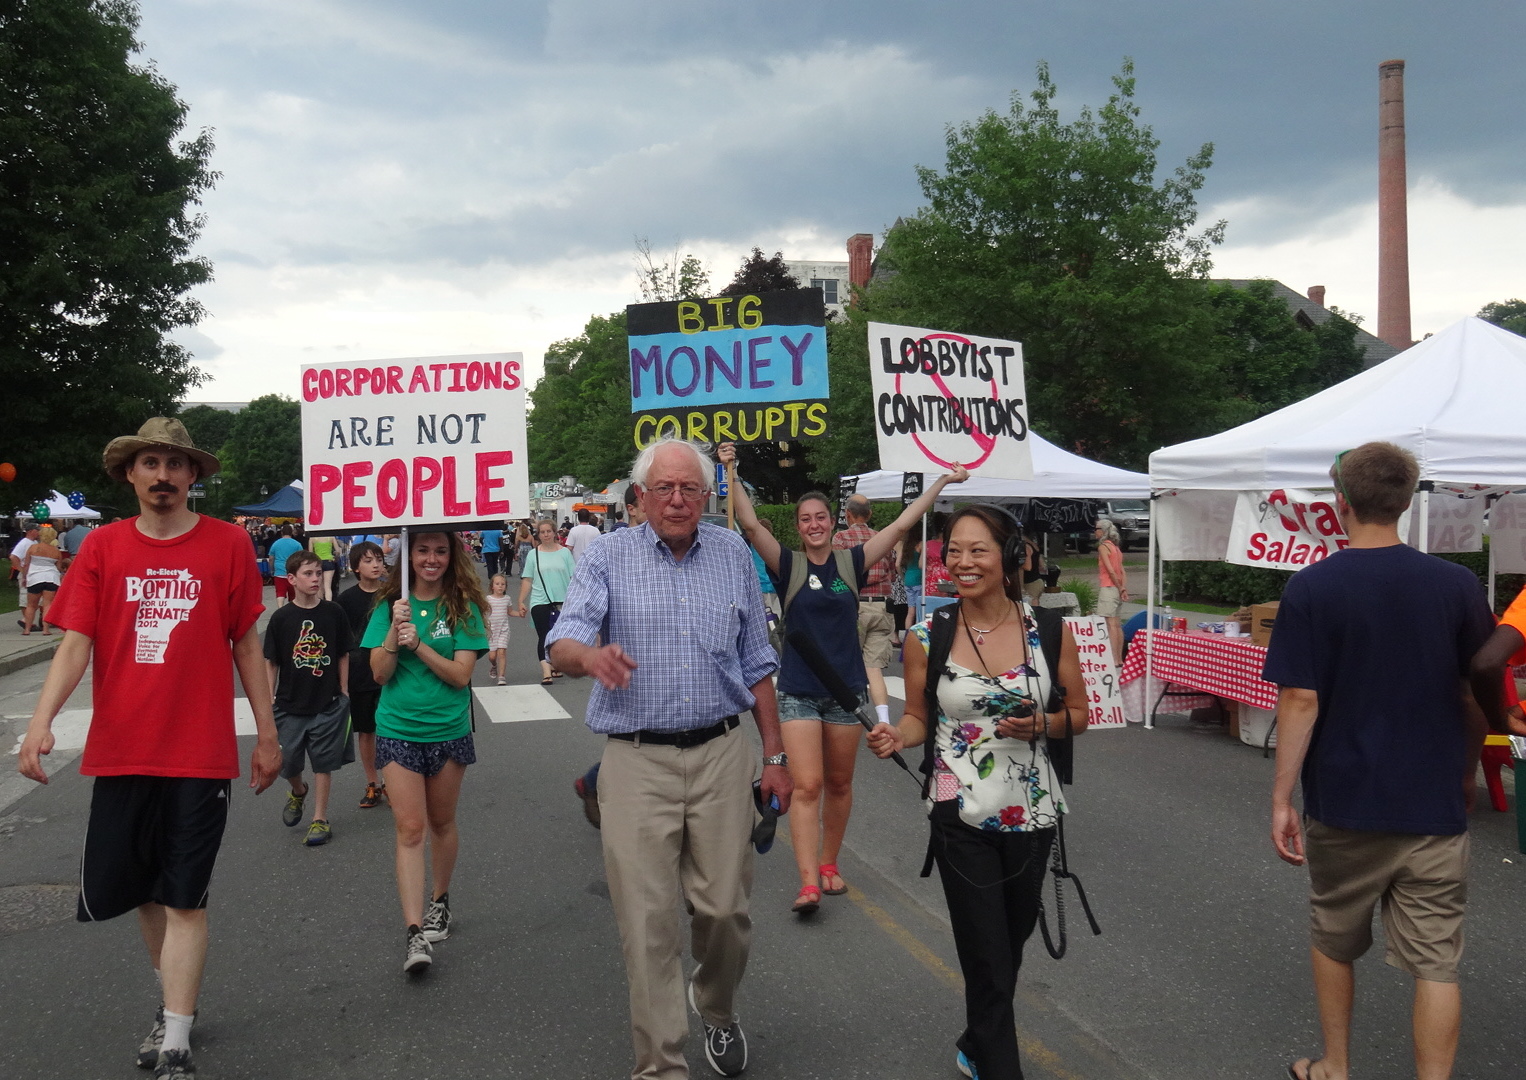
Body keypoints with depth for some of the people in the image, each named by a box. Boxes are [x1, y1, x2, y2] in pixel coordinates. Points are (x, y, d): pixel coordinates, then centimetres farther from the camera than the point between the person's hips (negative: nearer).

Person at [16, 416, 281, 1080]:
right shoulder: (103, 547, 3)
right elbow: (75, 642, -4)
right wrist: (41, 720, -19)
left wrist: (267, 733, 5)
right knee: (143, 891, 15)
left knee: (184, 900, 0)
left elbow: (246, 644, 4)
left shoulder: (227, 544, -1)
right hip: (120, 752, 3)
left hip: (200, 755, -2)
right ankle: (173, 1003, 38)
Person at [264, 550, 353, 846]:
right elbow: (271, 663, 0)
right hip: (290, 704, 1)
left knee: (323, 762, 5)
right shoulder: (281, 618, -5)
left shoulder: (334, 613, -4)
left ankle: (320, 818, 18)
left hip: (328, 704, -1)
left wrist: (343, 693, 3)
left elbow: (343, 656, 4)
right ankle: (298, 792, 42)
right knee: (288, 762, 10)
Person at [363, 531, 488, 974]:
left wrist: (418, 644, -21)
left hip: (448, 730, 0)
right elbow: (379, 674, -4)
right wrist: (394, 633, -19)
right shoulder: (390, 606, 1)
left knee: (441, 822, 14)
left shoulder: (462, 607, -3)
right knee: (410, 827, -6)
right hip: (398, 730, 0)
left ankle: (439, 898, 36)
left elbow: (461, 674, -10)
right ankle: (415, 931, -9)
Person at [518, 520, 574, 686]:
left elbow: (573, 578, 3)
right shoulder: (533, 554, 4)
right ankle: (546, 672, -17)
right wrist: (521, 602, -1)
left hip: (562, 601, 1)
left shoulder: (564, 552, 3)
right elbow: (527, 580, 3)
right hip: (540, 602, -1)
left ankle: (554, 665, 28)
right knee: (544, 636, -9)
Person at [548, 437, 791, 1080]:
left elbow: (756, 664, 13)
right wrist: (591, 654, -35)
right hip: (637, 761, -2)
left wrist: (775, 756, 11)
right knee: (647, 923, -1)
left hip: (721, 755, 2)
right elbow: (563, 644, -11)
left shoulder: (733, 554, 9)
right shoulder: (610, 557, 2)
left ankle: (717, 1011, 35)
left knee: (725, 909, 5)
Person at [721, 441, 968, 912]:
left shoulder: (851, 562, 4)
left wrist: (941, 482, 6)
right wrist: (731, 475, -21)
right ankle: (808, 883, -13)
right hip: (798, 691, -2)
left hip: (847, 688, 2)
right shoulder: (788, 565, 0)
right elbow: (750, 524, -13)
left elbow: (902, 524, 5)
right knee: (807, 786, -10)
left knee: (839, 784, 12)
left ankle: (829, 864, 29)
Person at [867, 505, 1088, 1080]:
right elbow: (919, 718, 4)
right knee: (987, 958, -1)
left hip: (1033, 815, 2)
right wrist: (896, 737, -18)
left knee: (1012, 942, 20)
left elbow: (1079, 713, 4)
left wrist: (1041, 724, -16)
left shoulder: (1050, 630, -5)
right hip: (961, 818, -2)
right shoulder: (928, 636, -6)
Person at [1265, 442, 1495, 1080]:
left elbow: (1300, 701, -13)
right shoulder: (1457, 585, -4)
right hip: (1434, 808, 1)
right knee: (1435, 962, 6)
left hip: (1344, 805, -1)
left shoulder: (1312, 588, -11)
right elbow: (1478, 697, 3)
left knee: (1333, 940, 19)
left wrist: (1282, 799, -6)